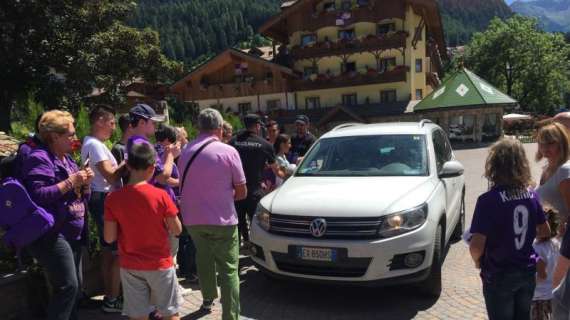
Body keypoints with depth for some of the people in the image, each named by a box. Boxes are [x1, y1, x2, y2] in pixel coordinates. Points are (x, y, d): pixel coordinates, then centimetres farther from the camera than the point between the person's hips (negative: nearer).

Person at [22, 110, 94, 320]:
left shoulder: (66, 158, 16)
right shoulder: (39, 158, -12)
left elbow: (81, 197, 19)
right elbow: (38, 195, -25)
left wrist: (85, 183, -1)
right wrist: (70, 182, -21)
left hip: (72, 232, 9)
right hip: (51, 234, -9)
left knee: (76, 285, 14)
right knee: (67, 286, -12)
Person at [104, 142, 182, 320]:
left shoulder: (113, 198, -10)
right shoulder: (161, 195, -16)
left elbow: (109, 238, -7)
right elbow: (177, 230, -10)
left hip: (130, 266, 2)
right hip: (160, 264, -2)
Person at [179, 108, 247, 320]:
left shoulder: (186, 152, 4)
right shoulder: (228, 151, -11)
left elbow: (186, 186, 14)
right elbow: (241, 192, -5)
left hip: (192, 218, 5)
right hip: (221, 219, -5)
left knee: (203, 258, 24)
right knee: (228, 269, 3)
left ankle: (208, 299, 40)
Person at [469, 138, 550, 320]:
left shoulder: (488, 200, -23)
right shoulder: (531, 195, -5)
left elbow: (476, 246, -25)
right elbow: (545, 231, 9)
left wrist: (477, 261, -5)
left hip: (499, 277, -5)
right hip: (527, 272, 5)